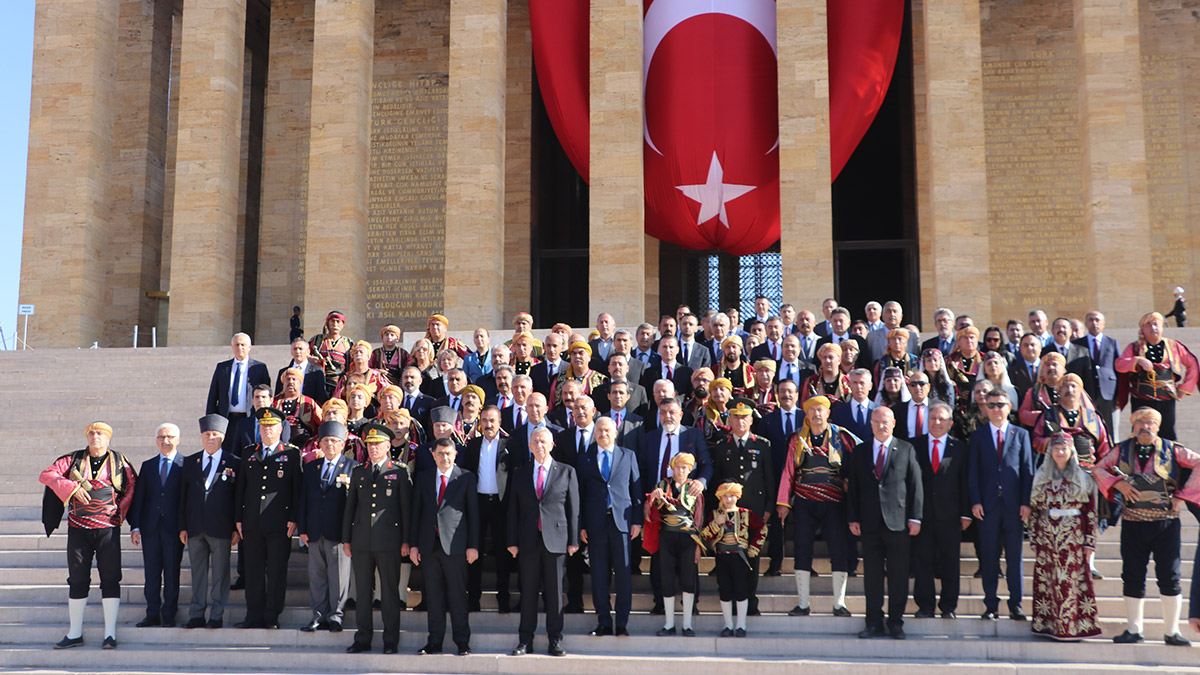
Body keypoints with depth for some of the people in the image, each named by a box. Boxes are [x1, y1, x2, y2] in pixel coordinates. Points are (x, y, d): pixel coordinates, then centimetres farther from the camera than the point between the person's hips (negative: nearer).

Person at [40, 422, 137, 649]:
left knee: (110, 579, -3)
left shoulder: (119, 461, 5)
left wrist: (121, 509, -2)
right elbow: (46, 475, -1)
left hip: (108, 528, -1)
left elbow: (133, 485, 10)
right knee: (77, 580, 6)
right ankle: (75, 634, 15)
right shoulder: (74, 459, 7)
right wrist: (72, 487, -14)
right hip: (78, 528, 2)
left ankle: (110, 634, 2)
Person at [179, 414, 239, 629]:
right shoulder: (190, 462, 12)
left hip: (221, 528, -3)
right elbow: (183, 496, 11)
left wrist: (237, 528, -4)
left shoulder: (234, 463, 2)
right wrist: (183, 526, 4)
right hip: (195, 527, 3)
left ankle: (217, 616, 8)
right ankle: (197, 615, 13)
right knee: (197, 573, 7)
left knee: (220, 573, 1)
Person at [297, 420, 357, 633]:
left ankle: (335, 617, 8)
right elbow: (304, 499, 13)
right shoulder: (311, 467, 14)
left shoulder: (353, 467, 0)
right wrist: (302, 528, 7)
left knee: (338, 575, -1)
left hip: (338, 532, -4)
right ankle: (319, 616, 16)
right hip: (315, 532, 4)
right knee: (316, 575, 8)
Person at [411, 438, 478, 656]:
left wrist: (473, 546, -5)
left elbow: (473, 513, 1)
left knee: (457, 595, 0)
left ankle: (462, 642, 8)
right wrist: (413, 544, 6)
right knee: (433, 596, 7)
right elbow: (416, 513, 13)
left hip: (455, 545, -3)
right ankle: (434, 642, 14)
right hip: (429, 546, 3)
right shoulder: (424, 480, 12)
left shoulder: (466, 478, 3)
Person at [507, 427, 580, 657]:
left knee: (554, 592, 2)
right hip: (528, 541, 2)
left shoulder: (566, 472, 5)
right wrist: (512, 541, 3)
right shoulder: (521, 474, 11)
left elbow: (573, 508, 3)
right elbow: (513, 510, 10)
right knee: (528, 591, 5)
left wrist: (573, 540, -3)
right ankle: (525, 640, 12)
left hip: (555, 539, -2)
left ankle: (555, 640, 11)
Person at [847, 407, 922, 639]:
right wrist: (853, 518, 2)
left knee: (898, 575, 2)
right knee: (872, 575, 5)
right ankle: (874, 623, 12)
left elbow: (916, 485, 3)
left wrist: (915, 518, -4)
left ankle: (896, 623, 11)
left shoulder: (906, 450, 5)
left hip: (898, 522, -2)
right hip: (870, 523, 2)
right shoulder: (859, 452, 11)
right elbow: (853, 488, 10)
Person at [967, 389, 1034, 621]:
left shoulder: (1021, 434, 9)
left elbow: (1028, 470, 5)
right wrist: (975, 501, -6)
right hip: (987, 505, 0)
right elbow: (972, 472, 5)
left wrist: (1026, 502, -3)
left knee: (1015, 556, 2)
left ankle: (1016, 604, 10)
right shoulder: (977, 436, 8)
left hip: (1013, 504, 0)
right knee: (989, 556, 2)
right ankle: (990, 604, 9)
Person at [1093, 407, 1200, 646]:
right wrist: (1117, 483, -5)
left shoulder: (1171, 450, -1)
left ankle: (1171, 632, 10)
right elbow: (1098, 469, 13)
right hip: (1133, 524, 2)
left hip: (1166, 523, -1)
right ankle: (1134, 630, 16)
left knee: (1170, 576, -1)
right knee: (1132, 577, 4)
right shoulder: (1123, 450, 5)